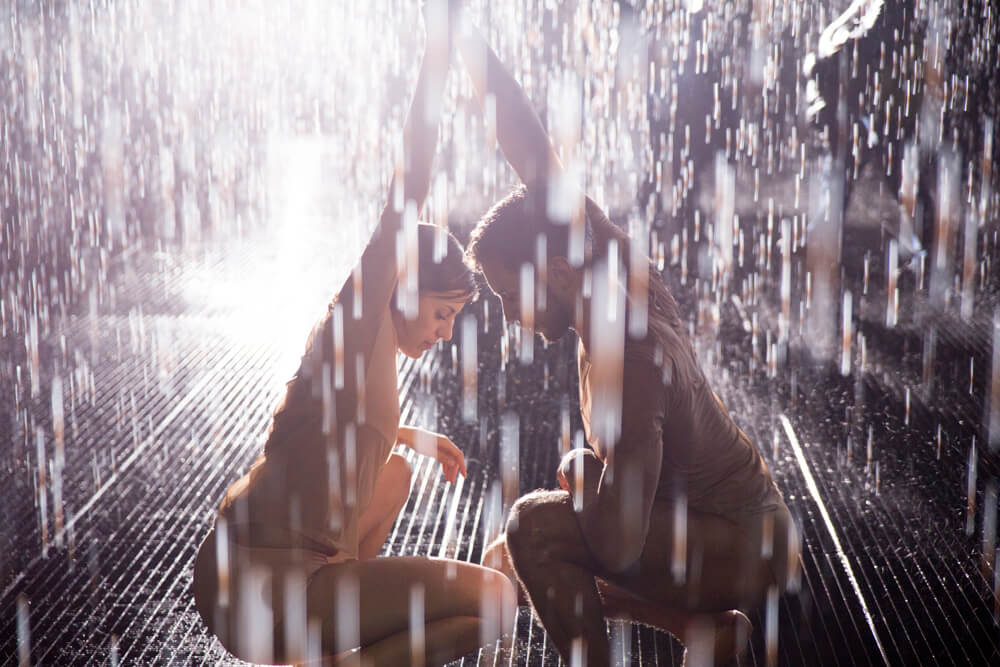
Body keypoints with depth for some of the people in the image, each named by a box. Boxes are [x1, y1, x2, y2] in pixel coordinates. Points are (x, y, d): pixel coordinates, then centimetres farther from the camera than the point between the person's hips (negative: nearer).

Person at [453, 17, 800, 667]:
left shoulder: (627, 362, -32)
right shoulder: (621, 267, -8)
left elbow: (618, 543, -32)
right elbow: (540, 166, 1)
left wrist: (579, 466, -13)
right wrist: (475, 52, 2)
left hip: (747, 546, -9)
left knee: (536, 526, -24)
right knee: (508, 559, 16)